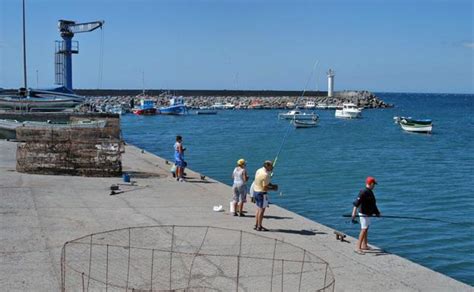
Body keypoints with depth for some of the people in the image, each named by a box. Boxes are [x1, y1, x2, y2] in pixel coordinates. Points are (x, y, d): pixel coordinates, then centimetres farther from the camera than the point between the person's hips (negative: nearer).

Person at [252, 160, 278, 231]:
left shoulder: (259, 170, 6)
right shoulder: (265, 175, -23)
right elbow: (265, 188, -22)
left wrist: (272, 185, 7)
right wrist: (273, 189, -8)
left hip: (256, 191, 9)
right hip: (261, 193, -9)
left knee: (259, 209, 18)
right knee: (262, 210, 0)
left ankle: (256, 225, 24)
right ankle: (259, 227, 5)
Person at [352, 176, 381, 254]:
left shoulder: (370, 192, 11)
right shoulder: (363, 192, -20)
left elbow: (372, 203, 24)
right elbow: (356, 202, -29)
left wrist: (376, 212, 28)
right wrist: (354, 213, -37)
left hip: (368, 214, 10)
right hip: (363, 214, -10)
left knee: (366, 229, 18)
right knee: (364, 230, -14)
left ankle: (364, 245, 31)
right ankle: (358, 248, -16)